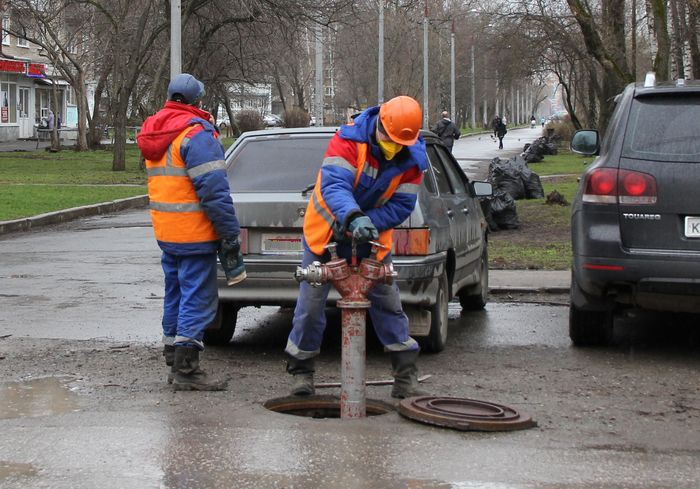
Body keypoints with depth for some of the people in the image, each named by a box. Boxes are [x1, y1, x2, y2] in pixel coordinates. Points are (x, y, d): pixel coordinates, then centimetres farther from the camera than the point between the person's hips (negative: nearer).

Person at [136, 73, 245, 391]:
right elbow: (214, 191, -19)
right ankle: (186, 370, -4)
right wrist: (230, 236, -16)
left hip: (165, 233, 9)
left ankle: (174, 364, 22)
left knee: (175, 296, 16)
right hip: (195, 234, -9)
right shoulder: (197, 133, -15)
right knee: (198, 299, -4)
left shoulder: (153, 135, 14)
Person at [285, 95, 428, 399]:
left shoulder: (413, 158, -11)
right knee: (312, 300, -1)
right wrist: (354, 217, -53)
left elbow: (401, 205, -11)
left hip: (371, 235, 3)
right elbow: (333, 185, -35)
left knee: (386, 299, -1)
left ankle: (406, 372, 6)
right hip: (327, 228, -2)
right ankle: (301, 369, 13)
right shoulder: (349, 140, -24)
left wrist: (366, 224, -26)